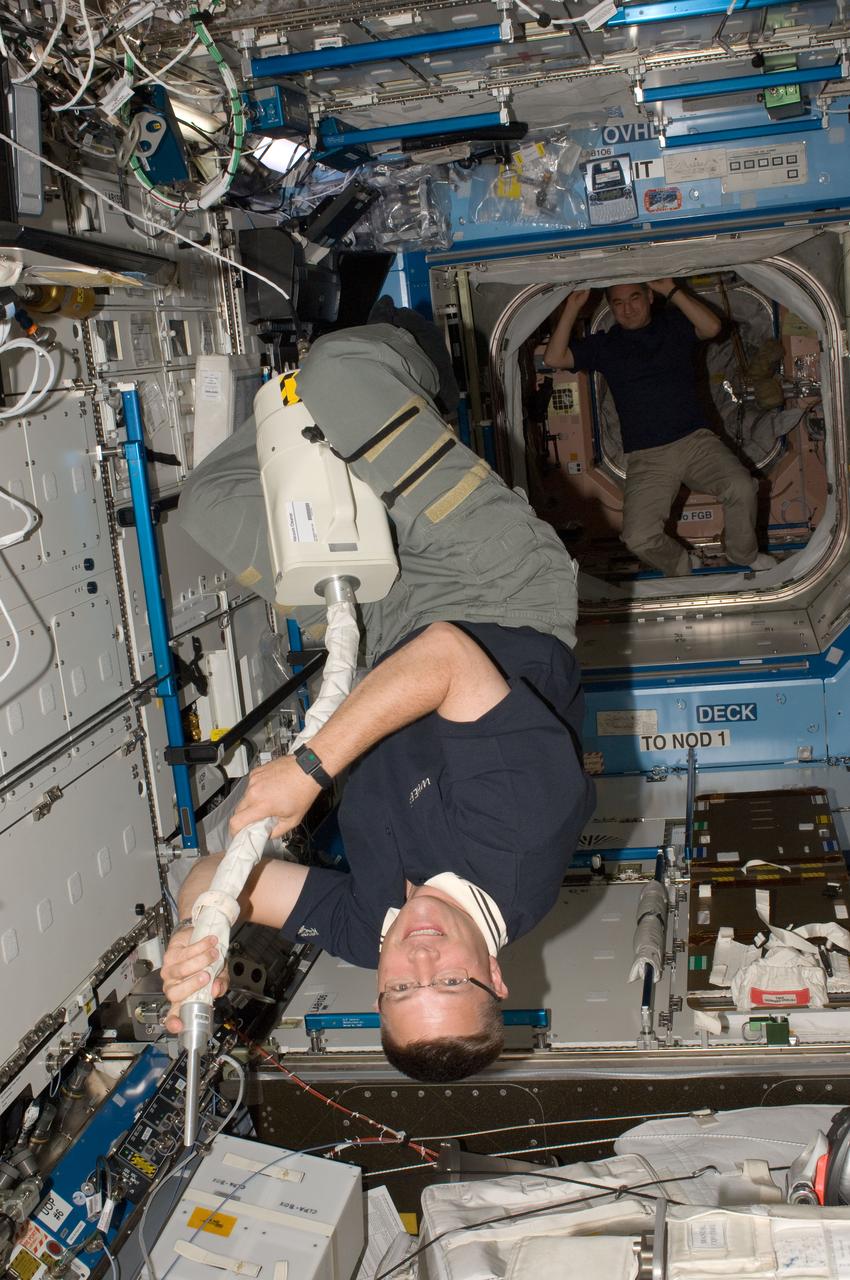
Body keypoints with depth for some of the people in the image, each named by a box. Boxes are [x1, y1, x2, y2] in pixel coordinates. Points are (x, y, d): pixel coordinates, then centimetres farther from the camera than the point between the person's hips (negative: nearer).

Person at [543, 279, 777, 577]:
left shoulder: (675, 324, 10)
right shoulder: (604, 345, 11)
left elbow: (711, 327, -11)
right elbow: (554, 358, 0)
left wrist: (671, 291, -14)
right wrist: (573, 306, -5)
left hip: (695, 440, 0)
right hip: (646, 458, 0)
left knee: (741, 487, -27)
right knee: (639, 538, -18)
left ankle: (744, 554, 3)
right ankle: (680, 568, 16)